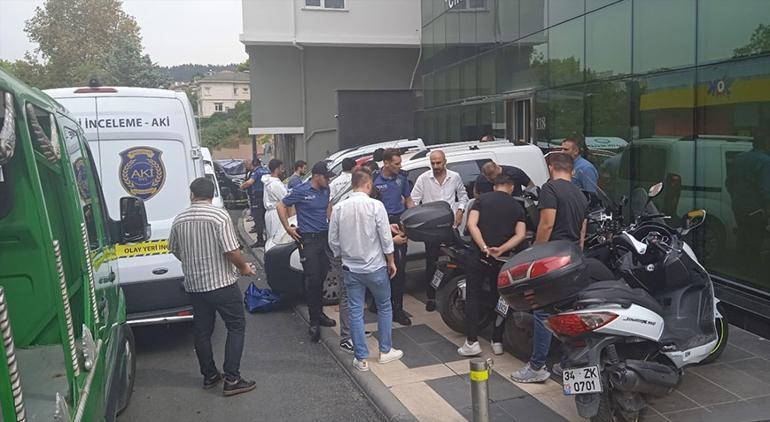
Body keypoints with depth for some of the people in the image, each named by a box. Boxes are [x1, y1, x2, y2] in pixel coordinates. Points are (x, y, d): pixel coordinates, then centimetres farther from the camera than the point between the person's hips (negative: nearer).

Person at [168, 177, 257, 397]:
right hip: (222, 283, -5)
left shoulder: (179, 220, 3)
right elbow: (232, 251, -19)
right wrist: (244, 268, 0)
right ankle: (232, 380, 1)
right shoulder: (220, 216, -14)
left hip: (194, 285, 5)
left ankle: (209, 375, 26)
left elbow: (175, 250, 16)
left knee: (202, 331, 16)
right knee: (236, 327, 5)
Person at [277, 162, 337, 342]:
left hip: (324, 237, 6)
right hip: (308, 239, -6)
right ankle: (314, 322, -4)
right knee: (312, 279, -9)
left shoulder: (325, 190, 9)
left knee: (321, 277, 11)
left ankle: (319, 314, 24)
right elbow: (281, 206, -3)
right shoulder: (301, 191, -10)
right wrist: (288, 228, -7)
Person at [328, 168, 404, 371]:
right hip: (375, 267, -2)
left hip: (351, 268, 3)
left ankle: (361, 358, 12)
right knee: (384, 307, 16)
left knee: (356, 312, 8)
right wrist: (391, 262, 1)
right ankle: (385, 351, 23)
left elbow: (333, 240, 2)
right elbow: (386, 238, -11)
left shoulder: (339, 208, -3)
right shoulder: (375, 205, -13)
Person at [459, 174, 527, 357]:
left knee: (473, 297, 7)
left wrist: (484, 248, -15)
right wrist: (501, 249, -15)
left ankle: (472, 342, 0)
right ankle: (497, 342, 18)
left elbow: (471, 224, -9)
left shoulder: (482, 199, 6)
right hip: (502, 259, 1)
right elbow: (521, 234, -6)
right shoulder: (517, 206, 9)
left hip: (479, 255, -1)